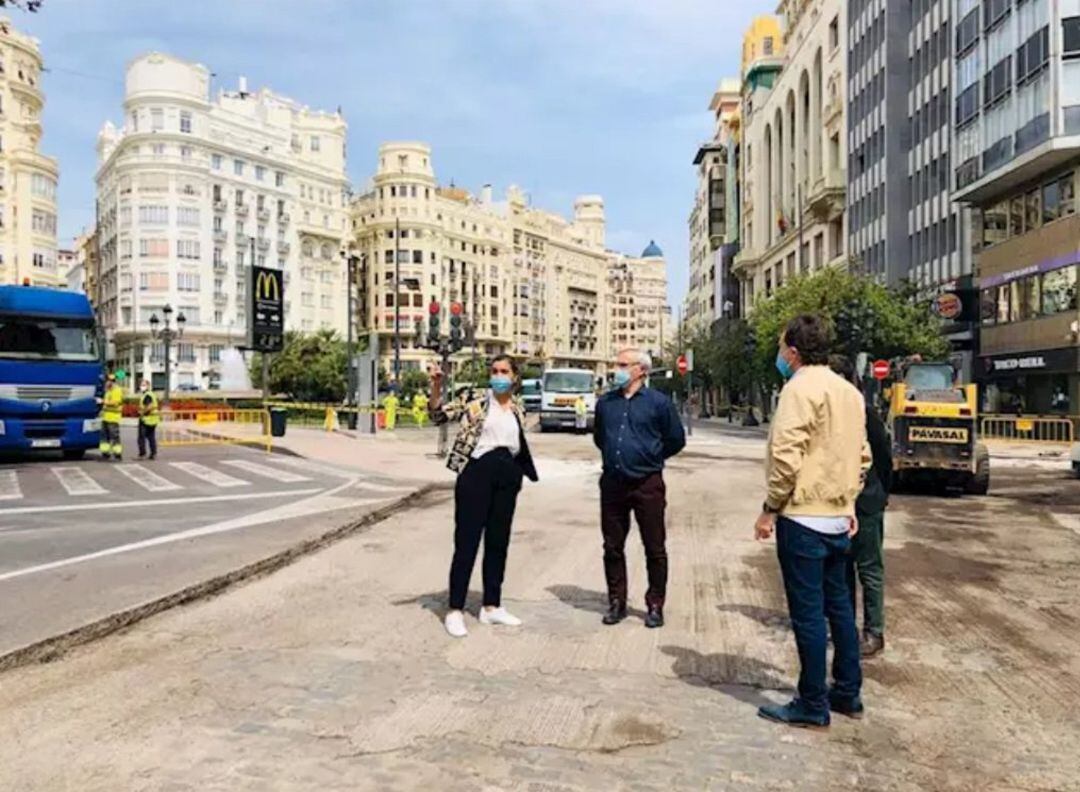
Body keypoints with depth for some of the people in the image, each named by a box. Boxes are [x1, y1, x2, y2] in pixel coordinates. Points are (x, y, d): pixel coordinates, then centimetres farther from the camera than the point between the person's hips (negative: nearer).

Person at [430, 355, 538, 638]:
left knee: (498, 542, 11)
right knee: (467, 542, -4)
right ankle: (455, 610, 4)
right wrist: (436, 389, -23)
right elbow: (438, 415, -7)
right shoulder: (474, 399, 0)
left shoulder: (517, 410, 13)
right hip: (476, 473, -5)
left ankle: (491, 606, 23)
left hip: (506, 478, 5)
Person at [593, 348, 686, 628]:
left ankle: (655, 605, 17)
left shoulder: (659, 402, -4)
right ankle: (616, 602, 23)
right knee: (612, 547, 10)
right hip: (612, 484, 4)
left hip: (647, 484, -4)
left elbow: (676, 440, 4)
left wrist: (650, 457, 10)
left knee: (654, 548, 4)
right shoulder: (606, 402, 8)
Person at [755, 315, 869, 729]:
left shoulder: (800, 388, -15)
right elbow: (861, 455, 16)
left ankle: (812, 705, 10)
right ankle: (848, 693, 29)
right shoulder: (850, 391, 12)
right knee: (838, 605, 18)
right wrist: (849, 501, 20)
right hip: (839, 518, 9)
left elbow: (786, 456, -21)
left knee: (808, 613, 0)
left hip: (804, 517, -9)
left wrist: (770, 508, -13)